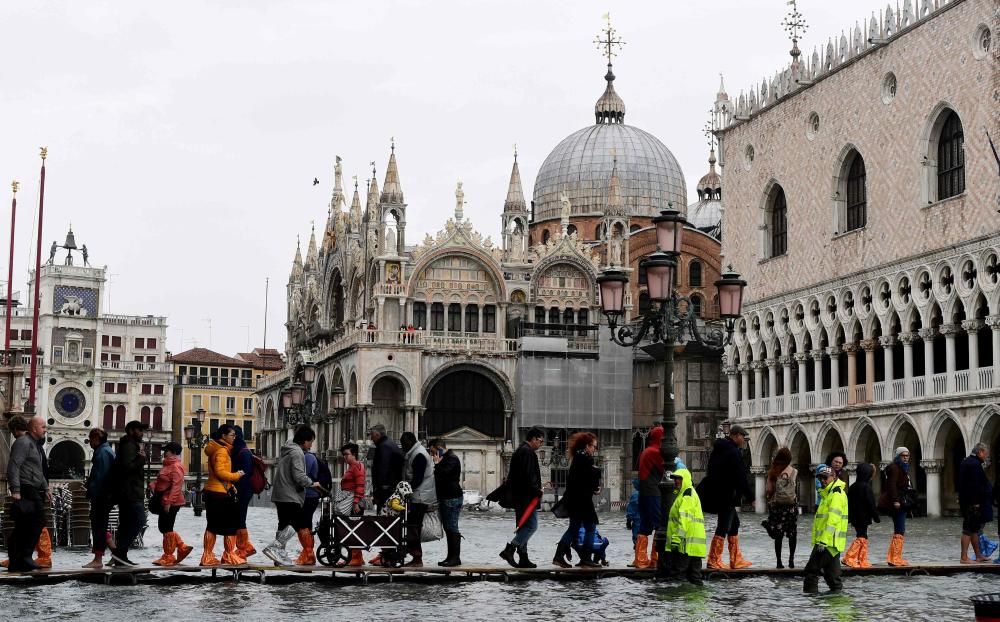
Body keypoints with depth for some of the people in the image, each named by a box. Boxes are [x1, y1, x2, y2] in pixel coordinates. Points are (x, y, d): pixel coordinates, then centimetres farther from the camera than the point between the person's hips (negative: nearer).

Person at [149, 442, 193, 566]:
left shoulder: (176, 467, -16)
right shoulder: (167, 465, 17)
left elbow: (176, 486, -23)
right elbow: (161, 481, 24)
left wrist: (169, 502, -26)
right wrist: (153, 486, 3)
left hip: (171, 503, -10)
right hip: (164, 501, 10)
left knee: (166, 528, -3)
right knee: (163, 527, 13)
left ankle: (168, 557, 5)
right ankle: (182, 548, 17)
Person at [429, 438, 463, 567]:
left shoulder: (452, 459, -12)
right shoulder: (444, 459, 20)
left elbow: (443, 474, -23)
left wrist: (437, 463, -12)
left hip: (452, 498, -11)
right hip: (445, 498, 11)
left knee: (452, 528, -10)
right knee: (448, 528, 11)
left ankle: (455, 557, -9)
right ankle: (451, 556, 15)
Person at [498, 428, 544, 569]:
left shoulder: (519, 451, 20)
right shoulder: (528, 452, -12)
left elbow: (512, 475, 24)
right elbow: (528, 476, -22)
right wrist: (537, 491, -13)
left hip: (518, 497, 11)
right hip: (527, 497, -11)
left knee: (523, 527, 12)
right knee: (531, 526, -10)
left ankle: (523, 559, 13)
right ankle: (509, 550, -16)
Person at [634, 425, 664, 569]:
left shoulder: (645, 452, 16)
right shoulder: (655, 452, -11)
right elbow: (665, 469, -9)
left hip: (643, 493, 9)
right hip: (653, 493, -9)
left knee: (645, 527, 11)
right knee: (660, 525, -6)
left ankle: (640, 559, 12)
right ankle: (655, 559, -9)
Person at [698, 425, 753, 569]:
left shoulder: (719, 449, 12)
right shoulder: (734, 453, -17)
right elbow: (741, 478, -18)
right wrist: (750, 496, -10)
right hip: (726, 496, -10)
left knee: (734, 523, 17)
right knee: (723, 527, -4)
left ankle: (736, 559, 21)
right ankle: (713, 560, -1)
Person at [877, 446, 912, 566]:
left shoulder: (903, 468, 20)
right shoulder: (894, 468, -11)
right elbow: (891, 485, -21)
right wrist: (895, 501, -27)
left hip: (901, 503, 11)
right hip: (897, 503, -11)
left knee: (898, 530, 13)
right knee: (900, 531, -10)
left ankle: (892, 557, 19)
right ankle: (896, 559, -8)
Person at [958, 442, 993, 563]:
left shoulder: (965, 463, 15)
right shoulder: (975, 464, -18)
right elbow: (976, 485, -23)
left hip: (966, 502, 11)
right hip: (973, 502, -11)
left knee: (974, 529, 16)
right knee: (969, 529, -6)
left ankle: (979, 555, 24)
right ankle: (964, 557, -4)